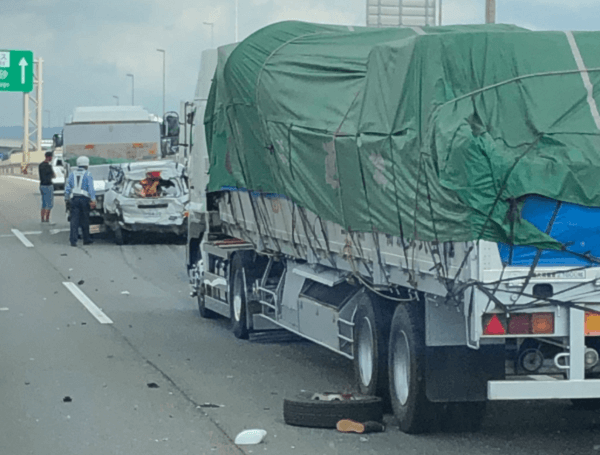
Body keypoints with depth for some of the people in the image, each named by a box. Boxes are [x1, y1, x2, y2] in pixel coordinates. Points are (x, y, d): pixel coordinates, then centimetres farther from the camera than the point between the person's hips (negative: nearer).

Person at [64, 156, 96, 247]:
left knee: (74, 220, -1)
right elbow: (91, 188, -8)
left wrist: (66, 199, 14)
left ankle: (73, 240, -9)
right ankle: (86, 239, 17)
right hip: (84, 198, -2)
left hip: (74, 198, 2)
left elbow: (67, 187, 9)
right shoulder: (87, 174, 0)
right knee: (85, 220, 8)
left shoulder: (72, 173, 10)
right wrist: (93, 200, -10)